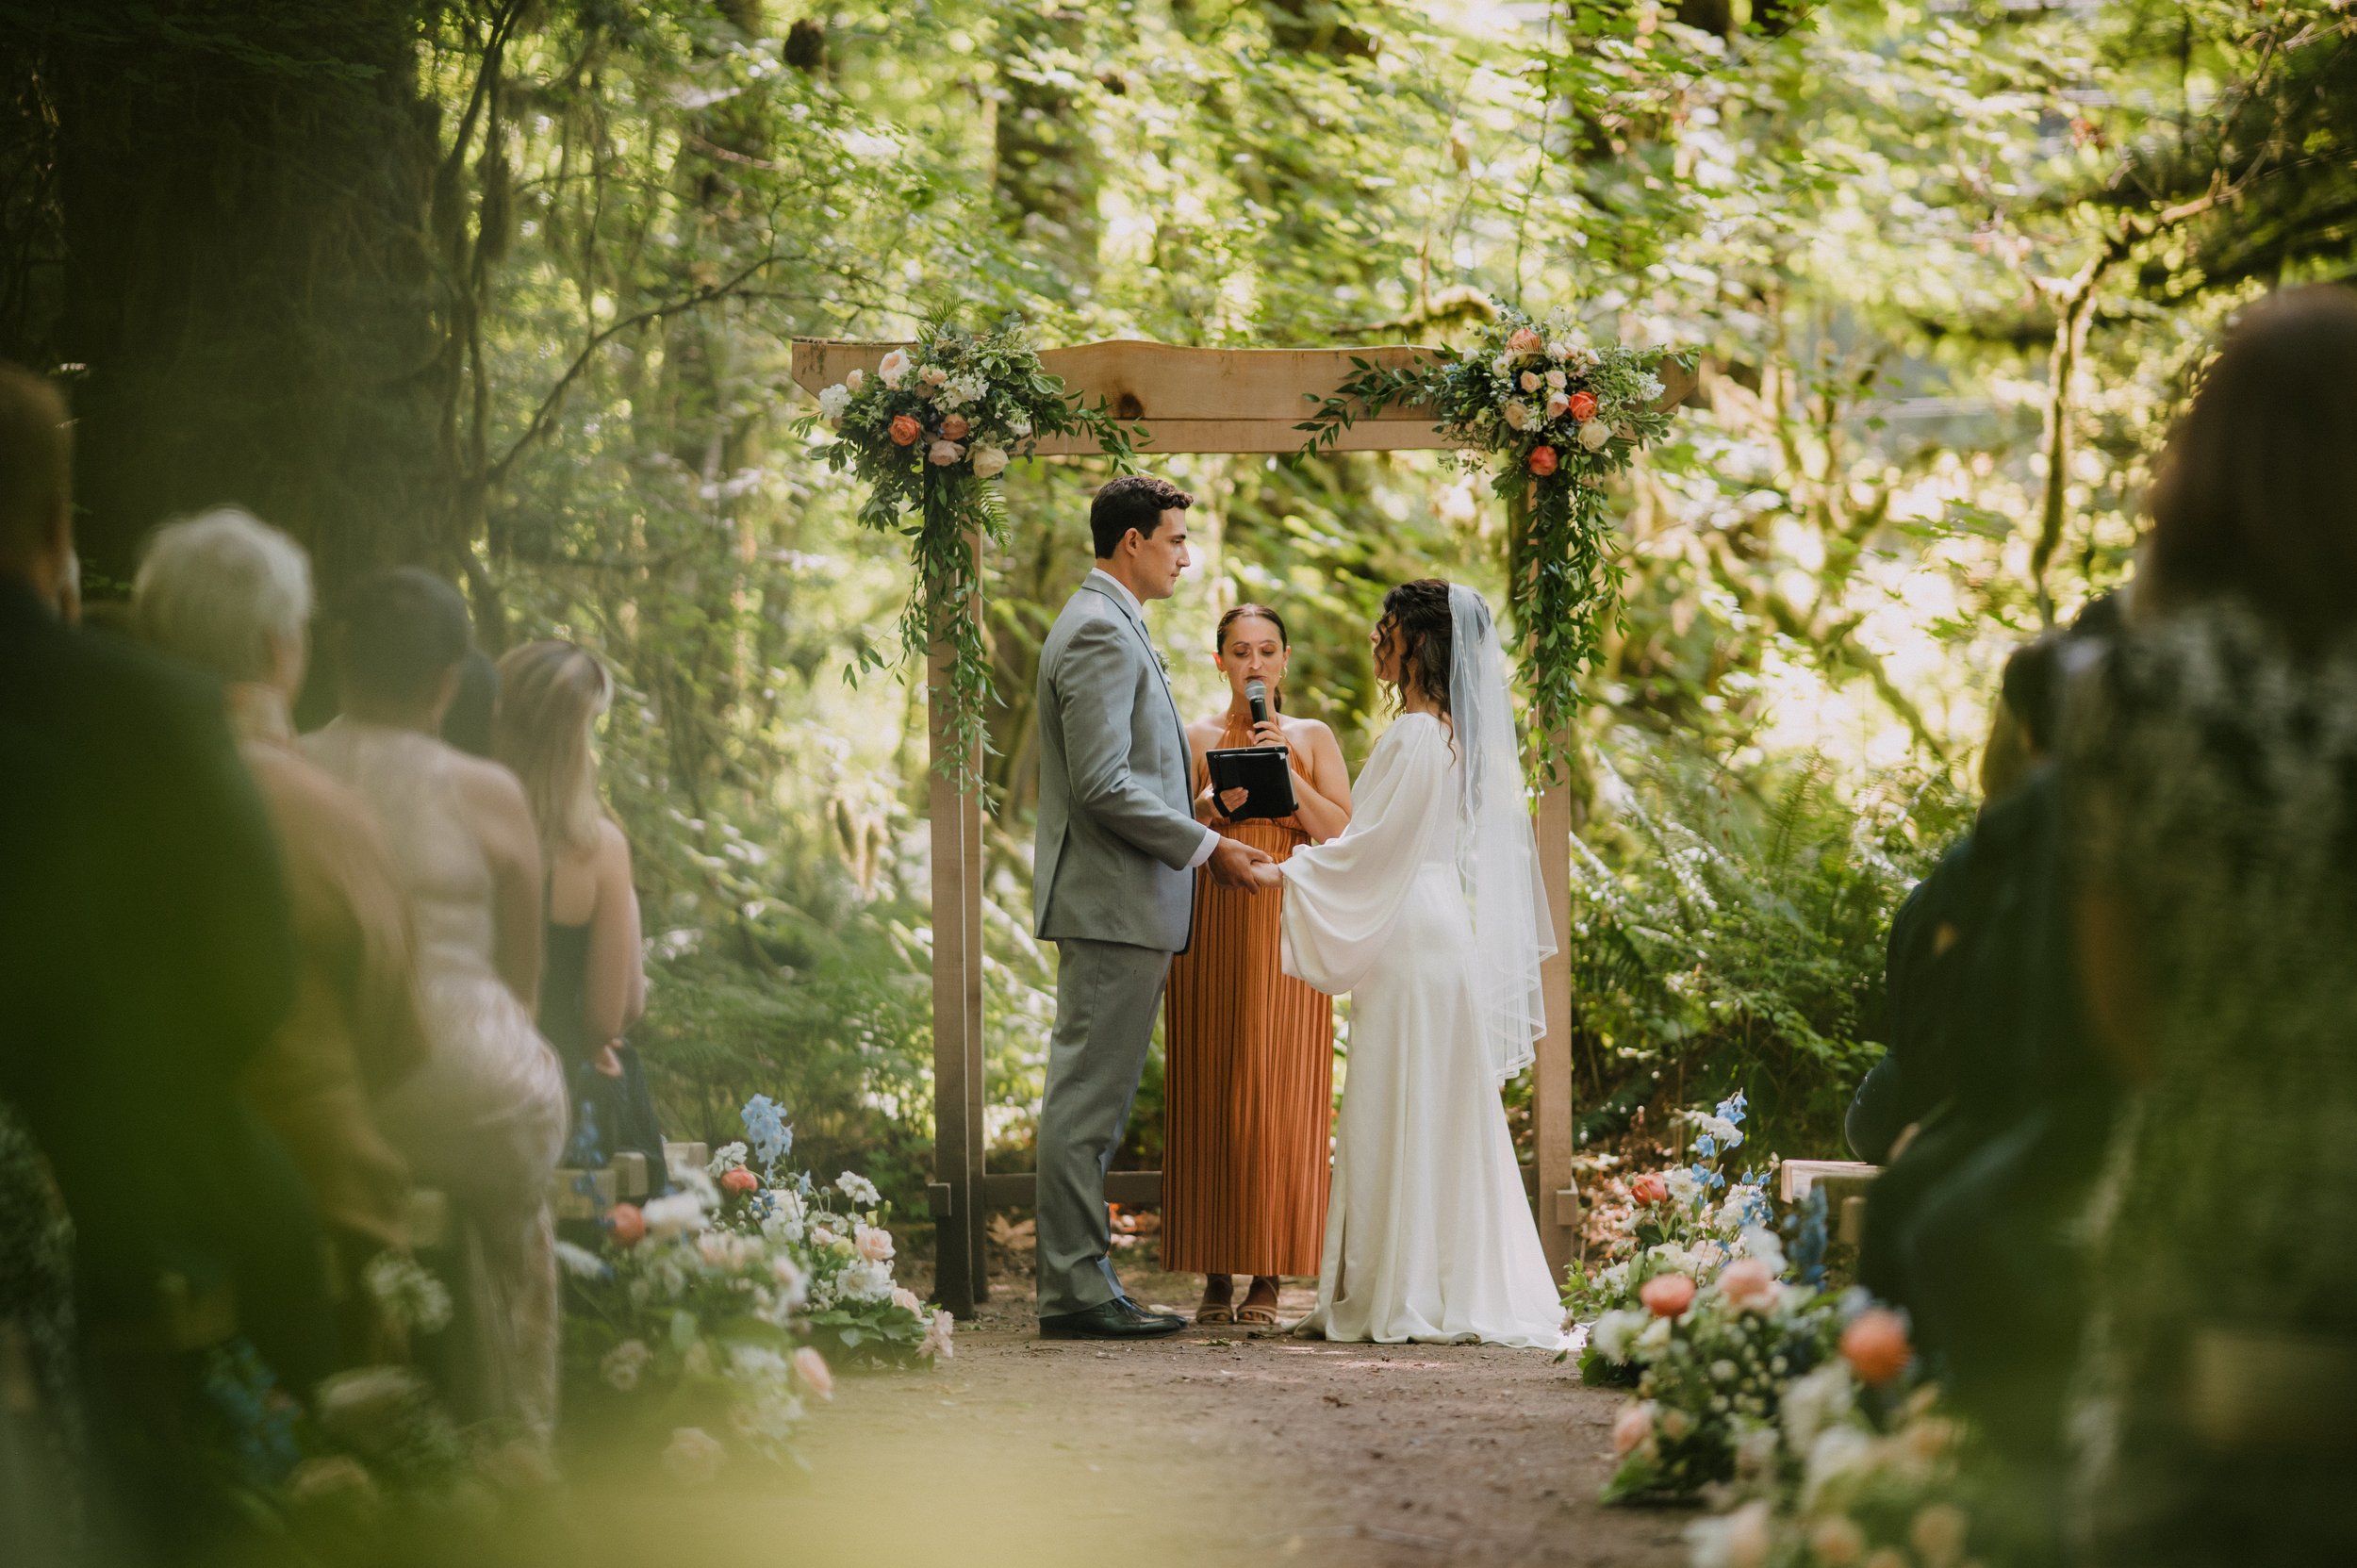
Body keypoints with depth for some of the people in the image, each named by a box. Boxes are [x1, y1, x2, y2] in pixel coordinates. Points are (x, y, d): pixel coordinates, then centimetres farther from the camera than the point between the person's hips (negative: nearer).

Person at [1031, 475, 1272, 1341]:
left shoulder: (1108, 626, 19)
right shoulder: (1101, 633, -14)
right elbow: (1102, 784, -22)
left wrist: (1195, 838, 17)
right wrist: (1204, 846, -15)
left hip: (1116, 905, 11)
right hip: (1114, 905, -11)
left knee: (1091, 1102, 11)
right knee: (1086, 1103, -8)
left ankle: (1080, 1283, 15)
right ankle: (1075, 1291, -6)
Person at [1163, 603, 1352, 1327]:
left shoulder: (1313, 738, 10)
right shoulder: (1195, 738, 10)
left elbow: (1342, 836, 0)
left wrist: (1285, 773, -9)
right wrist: (1211, 806, -10)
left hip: (1287, 927, -1)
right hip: (1211, 927, 1)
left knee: (1278, 1096, -5)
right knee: (1209, 1094, -3)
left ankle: (1268, 1279, -3)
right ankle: (1215, 1275, 1)